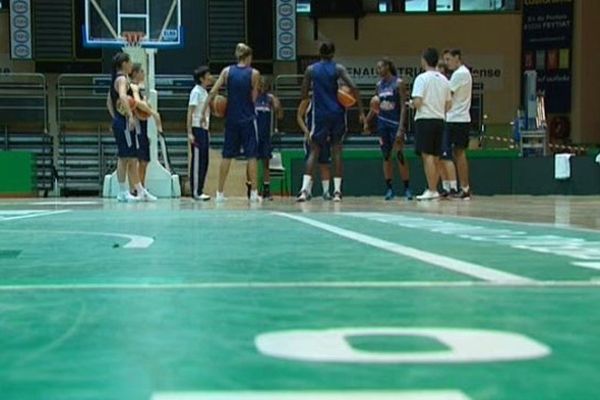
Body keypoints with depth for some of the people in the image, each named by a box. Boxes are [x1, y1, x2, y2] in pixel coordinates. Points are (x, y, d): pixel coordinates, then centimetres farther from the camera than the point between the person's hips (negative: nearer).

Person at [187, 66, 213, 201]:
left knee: (204, 162, 9)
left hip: (204, 129, 9)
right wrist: (190, 133, -20)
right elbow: (190, 113, -15)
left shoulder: (204, 92, 16)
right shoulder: (196, 91, -10)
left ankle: (199, 190, 14)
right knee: (197, 161, -7)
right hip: (197, 129, -9)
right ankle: (196, 192, -4)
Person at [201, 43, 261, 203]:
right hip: (248, 119, -3)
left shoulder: (227, 71, 2)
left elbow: (212, 92, -3)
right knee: (251, 156, 2)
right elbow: (254, 98, -5)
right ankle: (253, 192, -2)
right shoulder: (254, 74, -4)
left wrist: (203, 111, 1)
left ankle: (220, 193, 9)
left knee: (227, 155, 8)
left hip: (231, 119, 3)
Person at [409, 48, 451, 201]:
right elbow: (448, 104, 13)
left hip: (425, 120, -7)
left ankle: (432, 190, -9)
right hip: (439, 120, 7)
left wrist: (411, 103, 4)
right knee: (435, 157, 12)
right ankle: (433, 189, 16)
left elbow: (417, 102, -16)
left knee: (427, 155, -7)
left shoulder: (422, 78, -9)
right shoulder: (444, 80, 11)